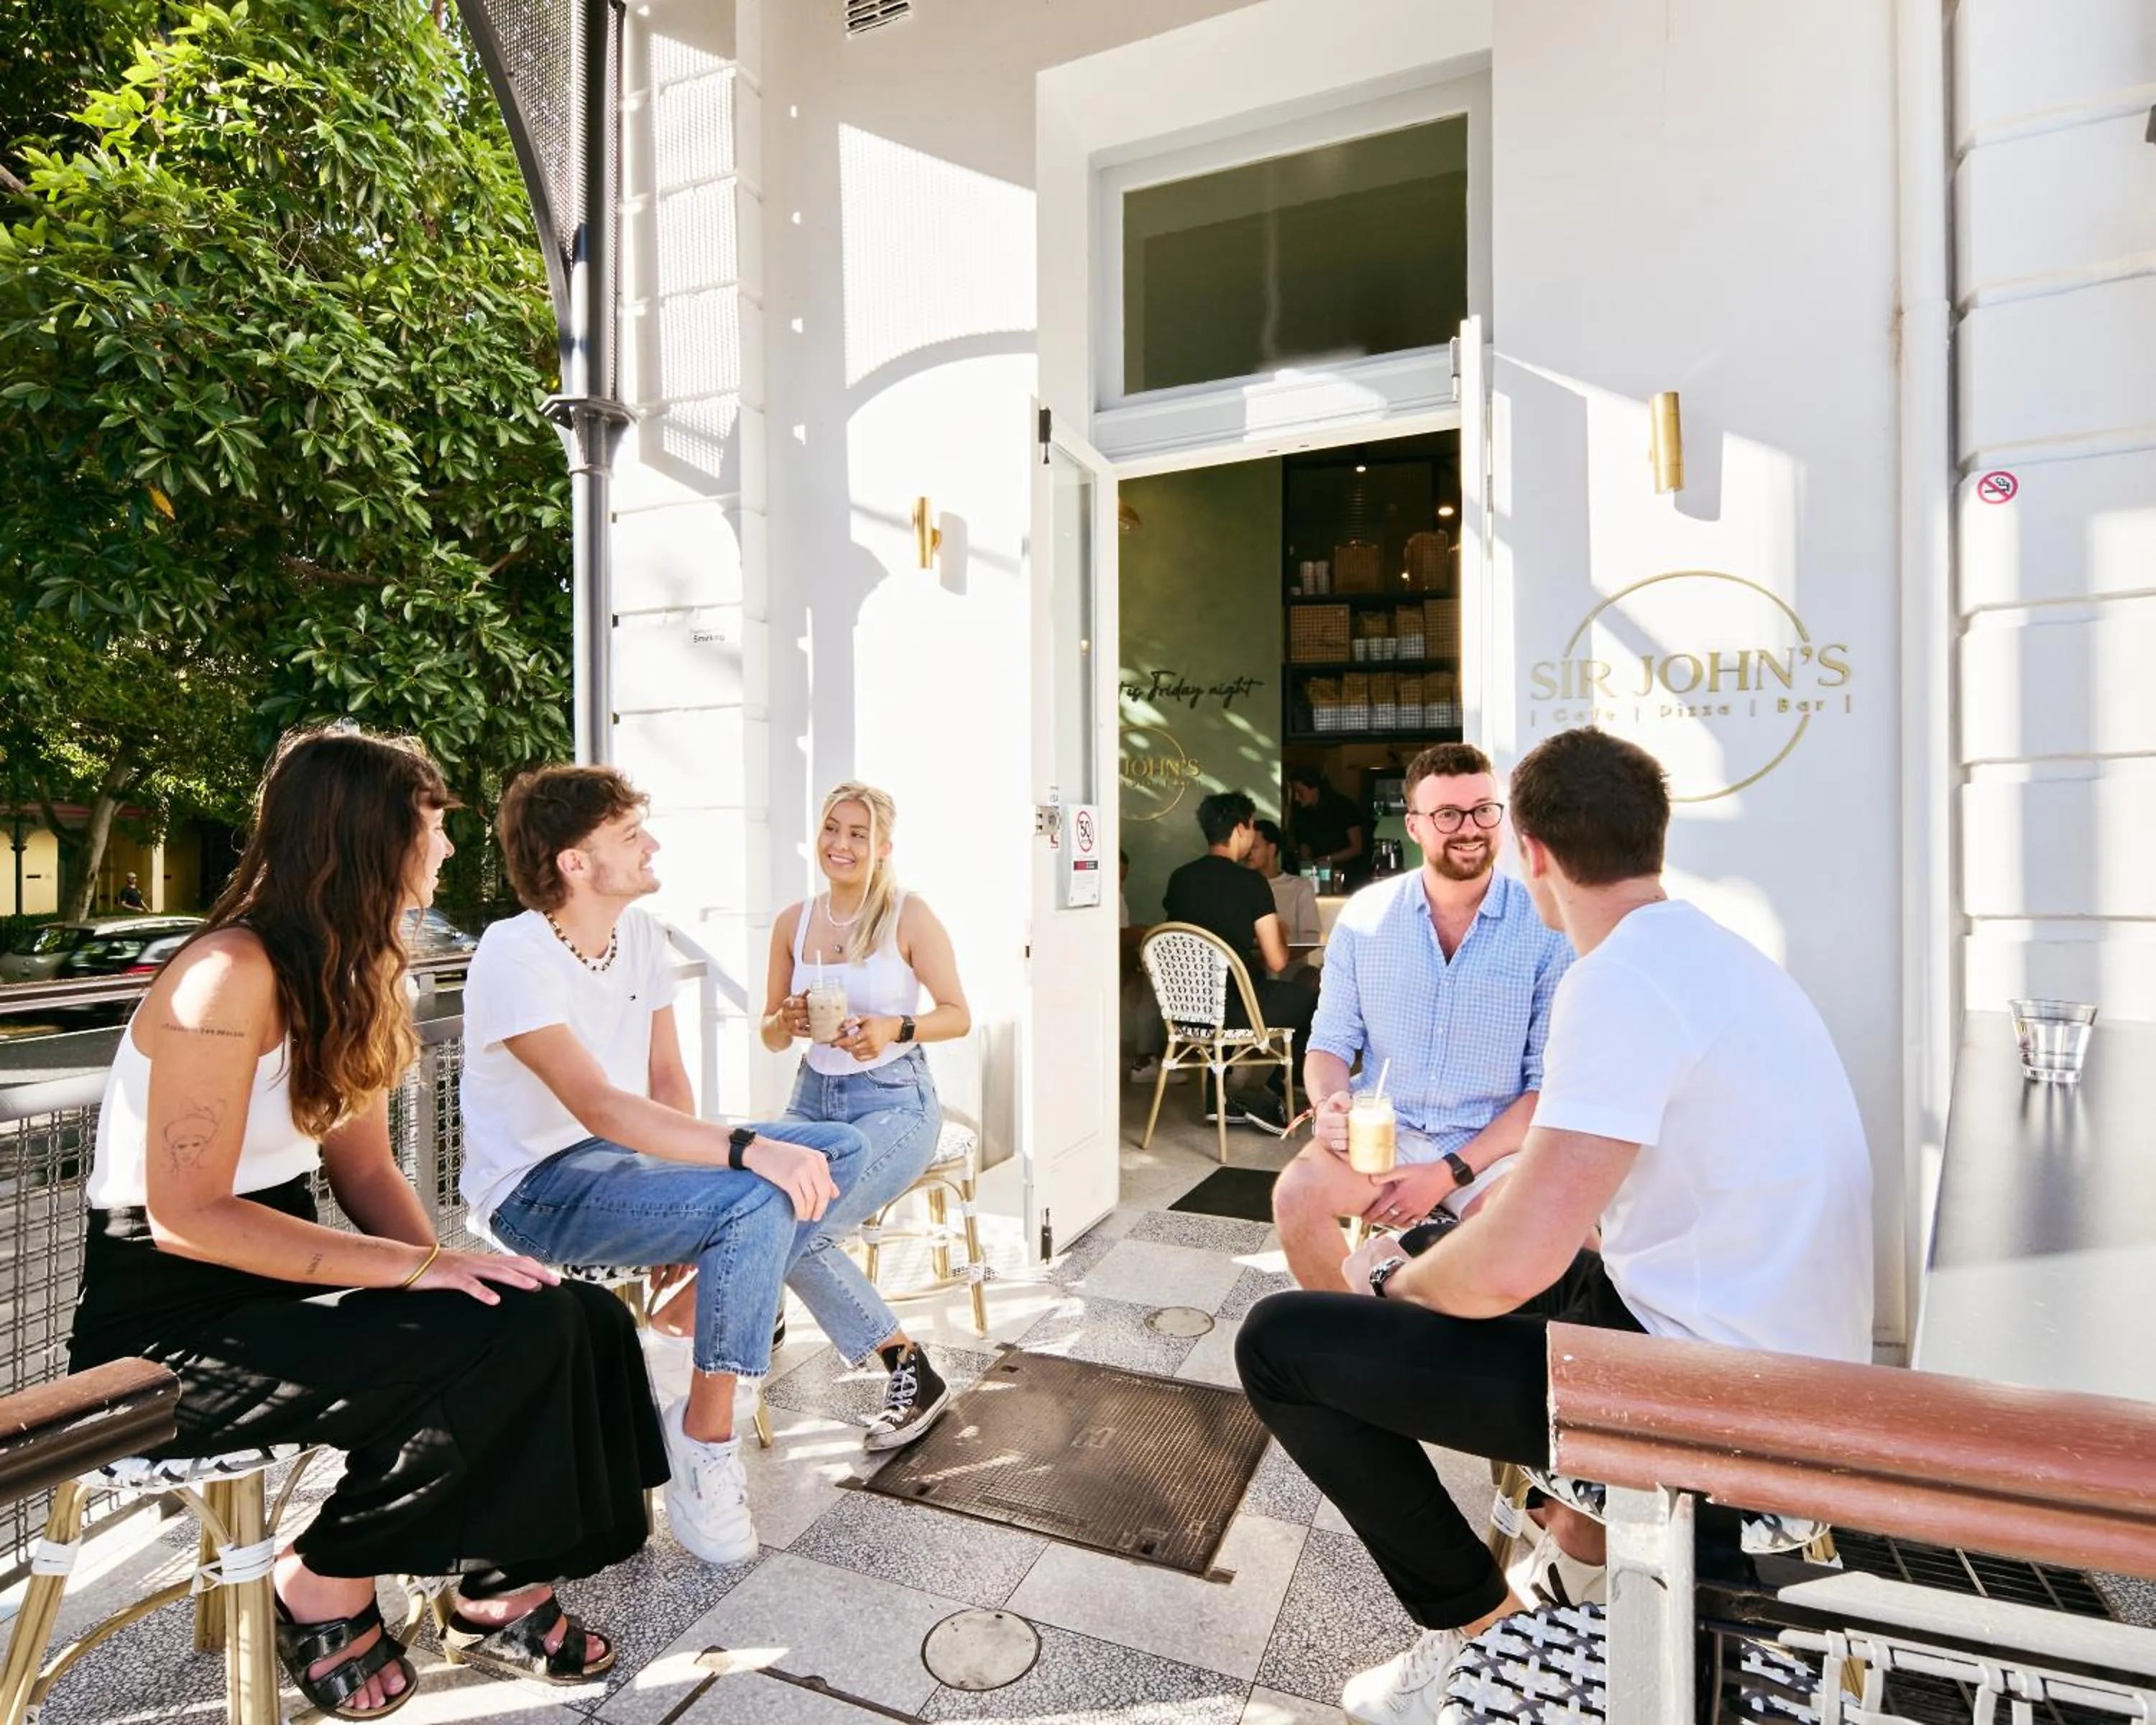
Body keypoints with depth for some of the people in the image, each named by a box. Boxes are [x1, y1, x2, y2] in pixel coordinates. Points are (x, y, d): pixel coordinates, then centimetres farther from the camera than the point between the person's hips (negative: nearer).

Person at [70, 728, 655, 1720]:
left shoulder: (357, 971, 5)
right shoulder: (232, 973, -22)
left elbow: (364, 1166, 5)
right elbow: (187, 1215, -24)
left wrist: (449, 1267, -10)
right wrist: (415, 1268, -27)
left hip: (271, 1278, 8)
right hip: (169, 1321, -7)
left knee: (572, 1320, -10)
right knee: (506, 1338, -24)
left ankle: (498, 1591, 5)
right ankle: (321, 1587, 0)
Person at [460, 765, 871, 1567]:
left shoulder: (641, 932, 2)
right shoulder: (514, 957, -21)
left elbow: (666, 1078, 4)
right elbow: (601, 1108, -33)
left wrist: (697, 1158, -12)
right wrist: (749, 1150, -42)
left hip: (626, 1152, 8)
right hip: (539, 1188, -8)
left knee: (837, 1149, -2)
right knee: (757, 1201, -31)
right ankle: (705, 1438, -12)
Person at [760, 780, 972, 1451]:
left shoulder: (909, 915, -9)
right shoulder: (793, 921, 4)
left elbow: (958, 1015, -6)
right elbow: (770, 1037, 10)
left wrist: (895, 1029, -24)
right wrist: (786, 1022, -13)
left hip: (894, 1101, -5)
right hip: (813, 1097, 5)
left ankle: (910, 1370, -1)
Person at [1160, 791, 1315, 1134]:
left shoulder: (1179, 878, 4)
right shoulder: (1251, 882, -13)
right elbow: (1277, 961, -11)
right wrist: (1279, 935, 11)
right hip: (1237, 1009, -6)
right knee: (1311, 1002, 16)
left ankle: (1218, 1098, 33)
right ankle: (1272, 1097, 14)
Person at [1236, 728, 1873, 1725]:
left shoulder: (1622, 979, -23)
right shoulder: (1714, 951, 8)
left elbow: (1513, 1264, -28)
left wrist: (1395, 1279, -7)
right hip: (1780, 1363, 10)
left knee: (1279, 1342, -8)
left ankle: (1470, 1618, 9)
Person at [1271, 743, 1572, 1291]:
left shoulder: (1548, 928, -6)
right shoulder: (1364, 915, 0)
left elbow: (1551, 1085, -7)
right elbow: (1330, 1042, 5)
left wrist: (1450, 1172, -16)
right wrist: (1331, 1106, -18)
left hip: (1495, 1145, -1)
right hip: (1382, 1130, 2)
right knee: (1296, 1195, -25)